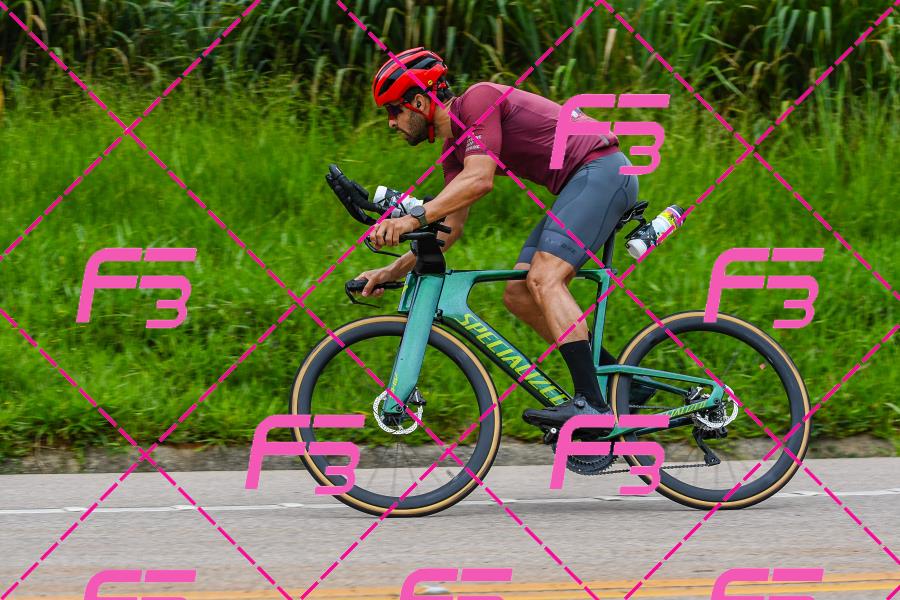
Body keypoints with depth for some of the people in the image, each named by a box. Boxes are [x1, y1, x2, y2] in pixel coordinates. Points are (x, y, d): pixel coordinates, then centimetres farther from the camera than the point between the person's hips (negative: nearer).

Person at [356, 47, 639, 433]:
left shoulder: (478, 101, -13)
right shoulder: (454, 147, 15)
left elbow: (479, 180, -27)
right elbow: (450, 229, 17)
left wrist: (414, 219, -33)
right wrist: (392, 272, 10)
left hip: (602, 169, -10)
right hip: (577, 185, 10)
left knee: (543, 278, -23)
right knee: (518, 295, 3)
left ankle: (593, 404, -31)